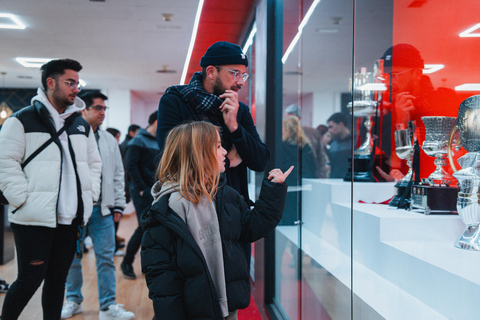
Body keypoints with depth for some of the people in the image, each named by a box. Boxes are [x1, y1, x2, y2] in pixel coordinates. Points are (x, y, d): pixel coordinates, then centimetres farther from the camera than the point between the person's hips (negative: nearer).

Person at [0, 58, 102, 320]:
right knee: (30, 279, -4)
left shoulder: (81, 125, 16)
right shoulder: (22, 120, -3)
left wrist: (90, 195, 11)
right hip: (34, 219, -5)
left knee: (58, 278, 11)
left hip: (70, 219, 6)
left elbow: (94, 163, 23)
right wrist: (23, 199, -13)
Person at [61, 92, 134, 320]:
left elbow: (118, 175, 16)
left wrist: (118, 205, 10)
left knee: (106, 258, 1)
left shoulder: (109, 140, 13)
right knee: (72, 258, 9)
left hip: (102, 209, 3)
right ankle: (73, 301, 27)